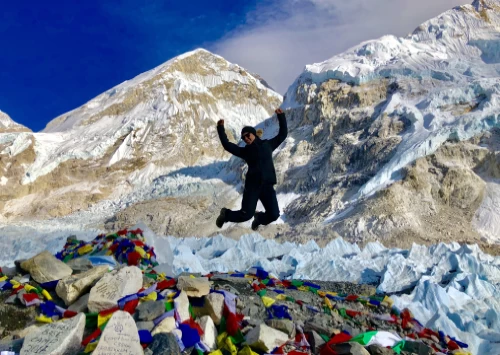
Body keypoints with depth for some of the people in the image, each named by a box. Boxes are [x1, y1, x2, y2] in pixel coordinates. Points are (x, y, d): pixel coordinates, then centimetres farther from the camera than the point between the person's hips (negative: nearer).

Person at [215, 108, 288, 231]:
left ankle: (259, 218, 31)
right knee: (246, 215, -7)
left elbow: (282, 134, 18)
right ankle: (225, 214, 23)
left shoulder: (267, 144, 15)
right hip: (252, 185, -2)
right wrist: (221, 129, -1)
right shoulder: (245, 151, 9)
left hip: (267, 185, 2)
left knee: (274, 214, -3)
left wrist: (281, 116, 11)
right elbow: (227, 145, 3)